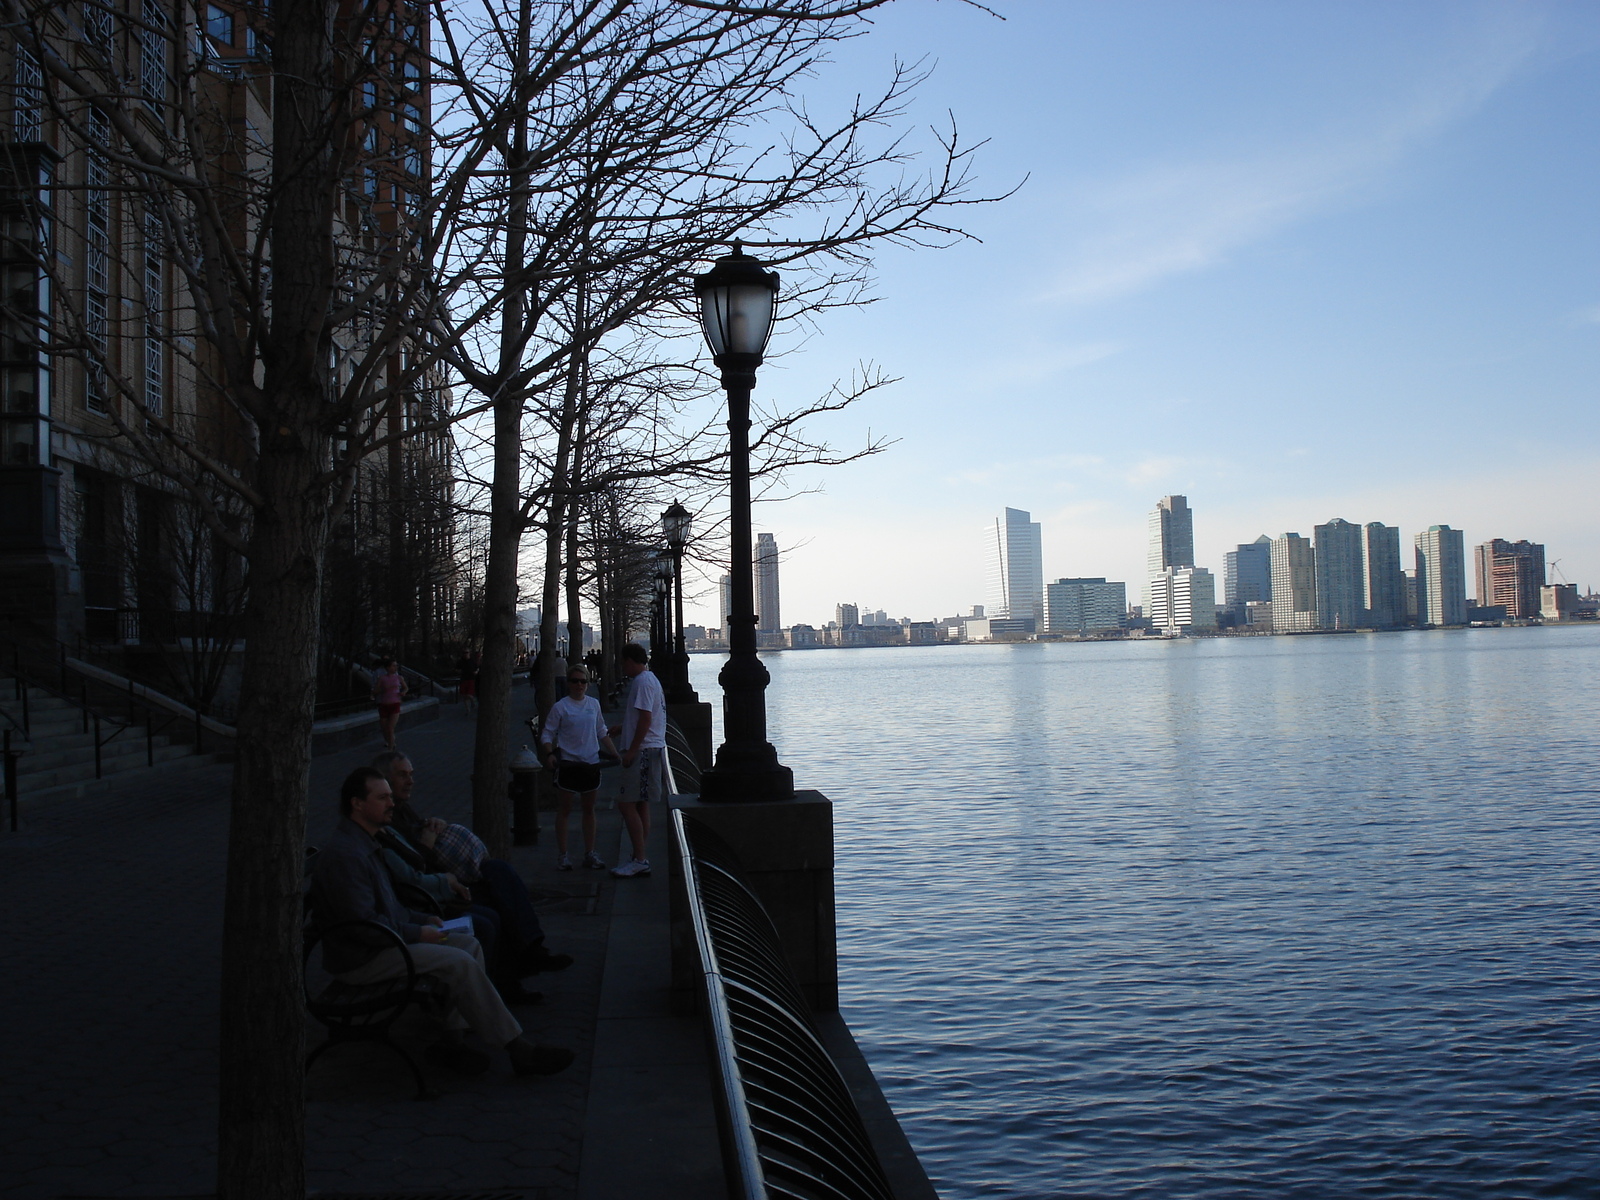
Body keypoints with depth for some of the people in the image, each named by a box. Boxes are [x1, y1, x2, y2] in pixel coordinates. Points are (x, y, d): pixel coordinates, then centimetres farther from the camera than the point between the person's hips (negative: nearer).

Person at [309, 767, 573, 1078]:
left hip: (382, 942, 11)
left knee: (469, 944, 1)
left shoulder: (365, 844, 15)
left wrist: (422, 920, 10)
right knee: (459, 963, -20)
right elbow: (363, 924, -24)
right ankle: (518, 1049, -14)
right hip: (359, 961, -11)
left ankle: (449, 1040, -4)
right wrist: (417, 933, -15)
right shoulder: (343, 854, -21)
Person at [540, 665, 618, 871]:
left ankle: (589, 854, 18)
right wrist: (550, 754, -20)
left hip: (591, 763, 4)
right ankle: (562, 855, 10)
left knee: (589, 809, 10)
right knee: (564, 809, 3)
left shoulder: (594, 704, 7)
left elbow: (602, 733, 17)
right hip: (568, 762, -4)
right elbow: (547, 734, -4)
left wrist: (615, 754, 14)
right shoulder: (560, 707, -5)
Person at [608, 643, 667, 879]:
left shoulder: (643, 682, -14)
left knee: (627, 804, -9)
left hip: (643, 751, -11)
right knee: (639, 805, 13)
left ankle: (639, 861, -7)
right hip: (651, 750, 11)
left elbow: (645, 719, -20)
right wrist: (621, 728, 34)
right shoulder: (649, 679, 18)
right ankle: (639, 859, 18)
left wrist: (630, 751, -19)